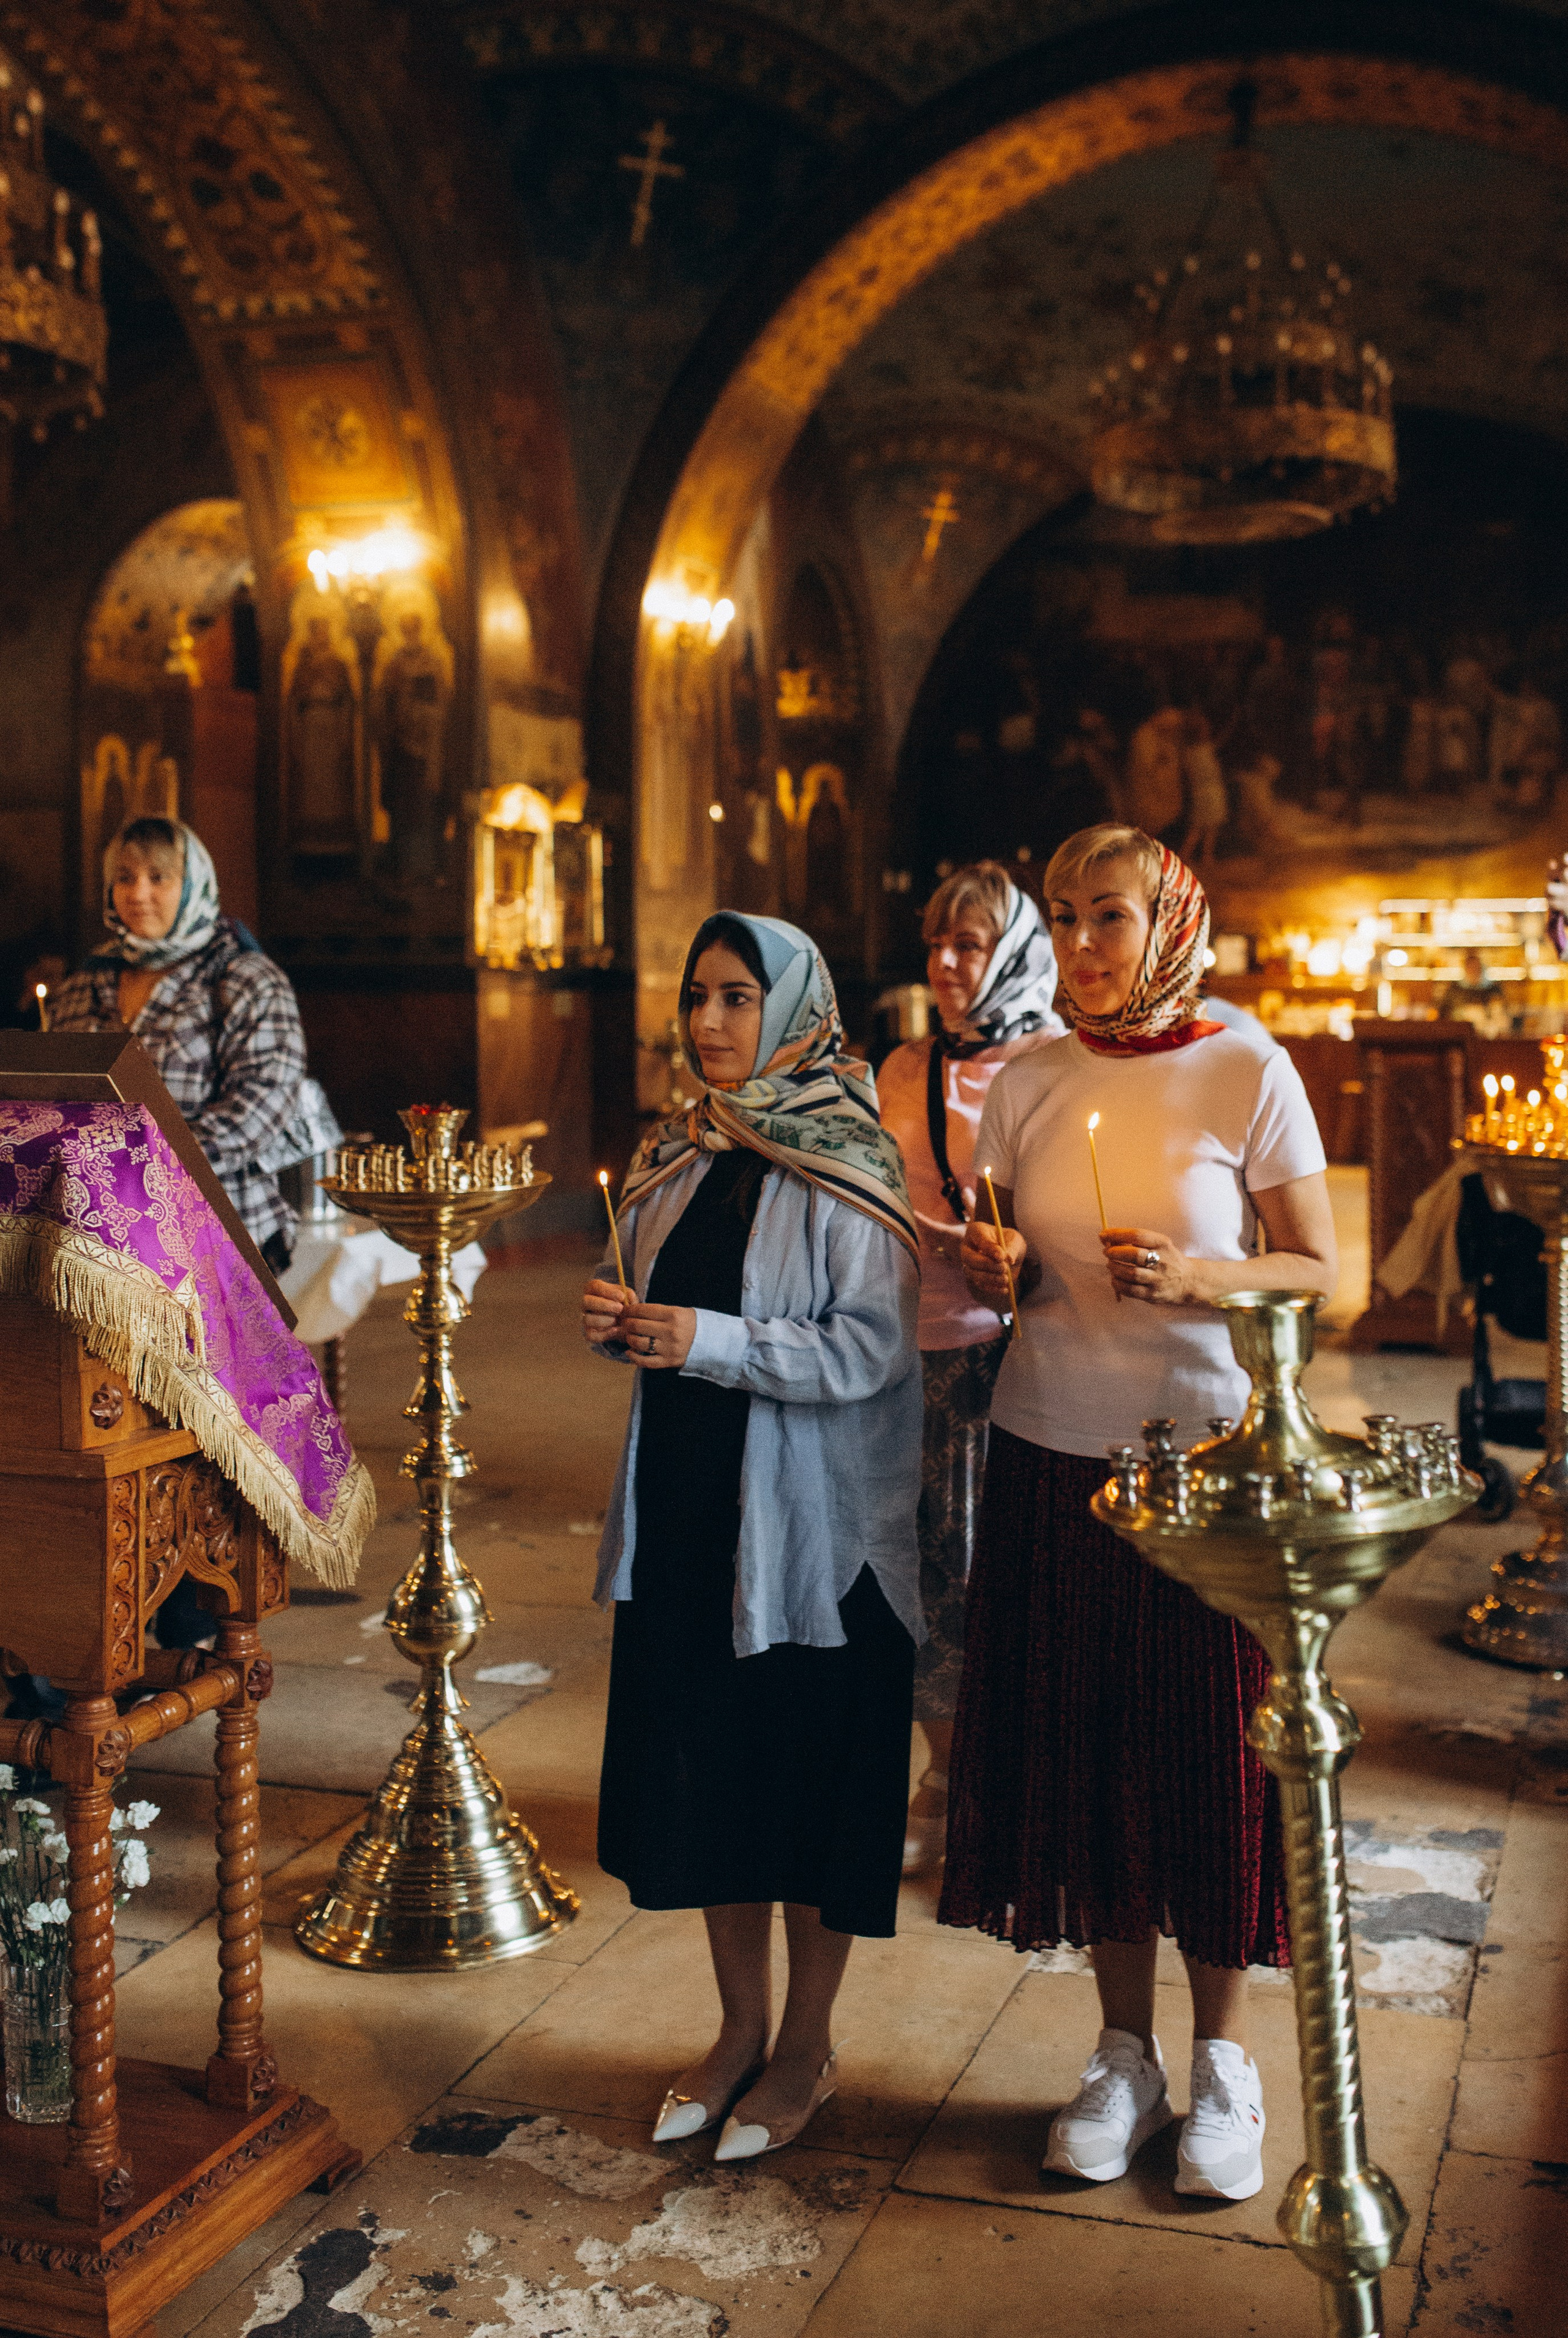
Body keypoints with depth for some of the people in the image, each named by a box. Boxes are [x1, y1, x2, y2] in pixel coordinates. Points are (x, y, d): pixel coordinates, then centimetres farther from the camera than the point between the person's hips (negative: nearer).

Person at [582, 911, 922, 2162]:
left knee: (813, 1770, 5)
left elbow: (874, 1348, -18)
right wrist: (617, 1321, -2)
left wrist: (707, 1342, -23)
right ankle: (742, 2026, 30)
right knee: (702, 1765, 12)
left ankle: (808, 2047, 23)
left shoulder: (846, 1167, -10)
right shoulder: (675, 1160, 10)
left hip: (813, 1521, -6)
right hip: (686, 1508, 6)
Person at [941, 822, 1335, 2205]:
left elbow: (1322, 1276, -4)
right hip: (1054, 1456, 3)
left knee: (1213, 1755, 3)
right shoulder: (1029, 1087, 5)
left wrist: (1198, 1278, -21)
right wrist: (999, 1270, -10)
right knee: (1082, 1752, 8)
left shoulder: (1249, 1076, -5)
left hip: (1208, 1454, -3)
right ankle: (1126, 2057, 25)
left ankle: (1223, 2062, 24)